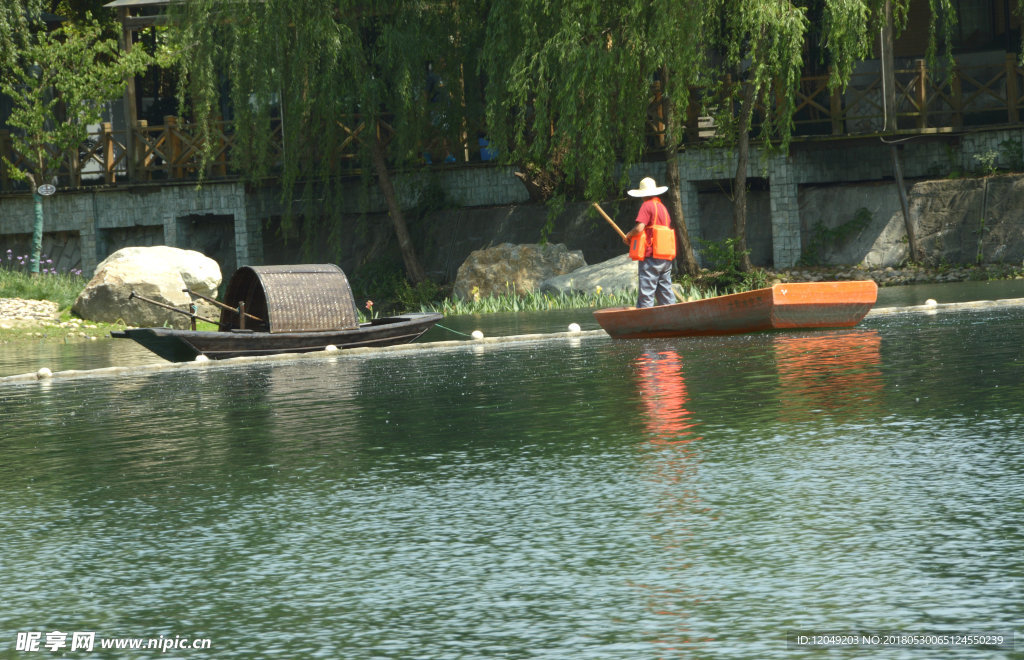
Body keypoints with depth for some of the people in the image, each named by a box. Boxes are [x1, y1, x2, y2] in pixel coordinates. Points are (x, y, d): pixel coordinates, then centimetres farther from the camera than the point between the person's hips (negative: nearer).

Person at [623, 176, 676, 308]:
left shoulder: (647, 206, -7)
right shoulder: (663, 207, 16)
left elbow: (639, 228, -18)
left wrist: (628, 236, 2)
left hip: (650, 257, -8)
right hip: (666, 260, 8)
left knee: (646, 294, -8)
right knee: (665, 293, 10)